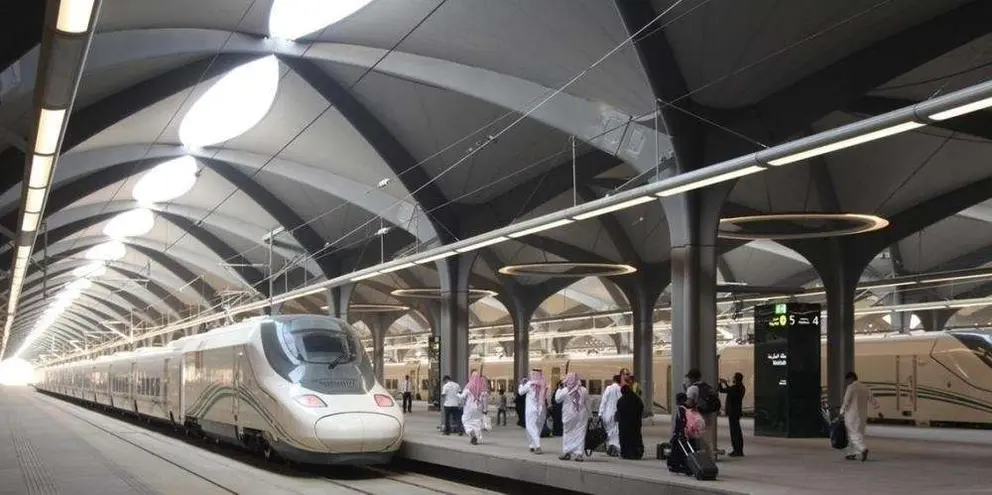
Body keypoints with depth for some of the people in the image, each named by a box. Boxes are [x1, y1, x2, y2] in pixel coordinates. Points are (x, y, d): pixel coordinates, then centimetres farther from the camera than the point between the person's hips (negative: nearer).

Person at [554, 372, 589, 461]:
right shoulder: (584, 390, -3)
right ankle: (579, 454, 0)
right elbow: (587, 404, 3)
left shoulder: (565, 391, -9)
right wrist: (588, 416, 10)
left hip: (569, 416, -1)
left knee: (568, 433, 10)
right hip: (581, 416, 1)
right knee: (580, 434, 3)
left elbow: (557, 399, 5)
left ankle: (566, 452, 12)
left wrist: (559, 389, 11)